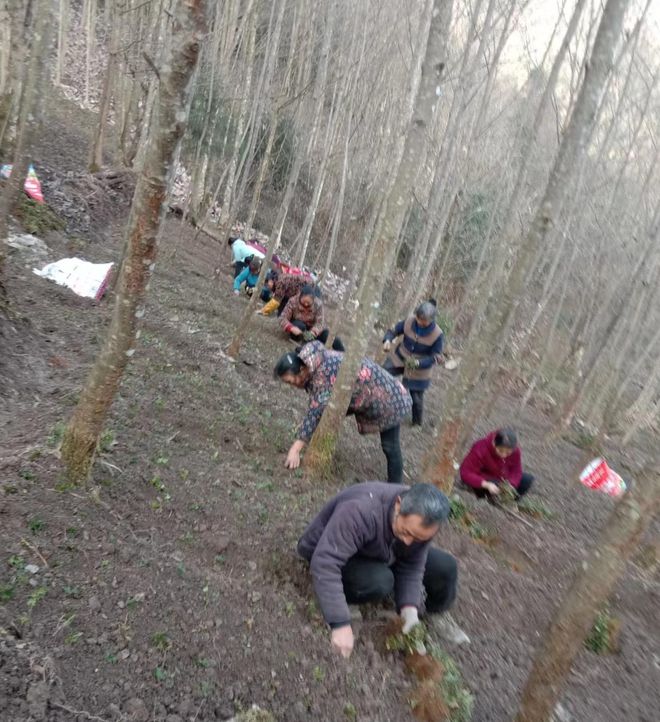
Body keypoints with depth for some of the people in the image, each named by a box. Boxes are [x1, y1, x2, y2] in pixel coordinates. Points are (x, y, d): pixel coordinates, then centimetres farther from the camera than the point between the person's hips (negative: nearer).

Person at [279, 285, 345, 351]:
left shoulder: (318, 304, -25)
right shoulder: (293, 302, -27)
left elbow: (320, 323, -29)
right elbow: (283, 318, -27)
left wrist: (314, 331, -51)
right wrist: (292, 328, -47)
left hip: (311, 328, 2)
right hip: (297, 328, -1)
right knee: (299, 325, -38)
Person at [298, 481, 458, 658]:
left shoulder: (420, 522, -22)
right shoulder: (361, 511, -43)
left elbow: (412, 567, -14)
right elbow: (325, 563, -45)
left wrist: (410, 606, -30)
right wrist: (340, 623, -46)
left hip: (377, 551, 6)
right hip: (329, 550, -5)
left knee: (445, 567, -9)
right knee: (379, 582, -36)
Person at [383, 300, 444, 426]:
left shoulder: (437, 334, -22)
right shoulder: (409, 321, -16)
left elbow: (436, 357, -17)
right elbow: (394, 330, -3)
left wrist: (418, 363, -33)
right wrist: (388, 340, -26)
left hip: (419, 369, -2)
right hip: (399, 358, 3)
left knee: (416, 397, 8)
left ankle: (417, 423, 36)